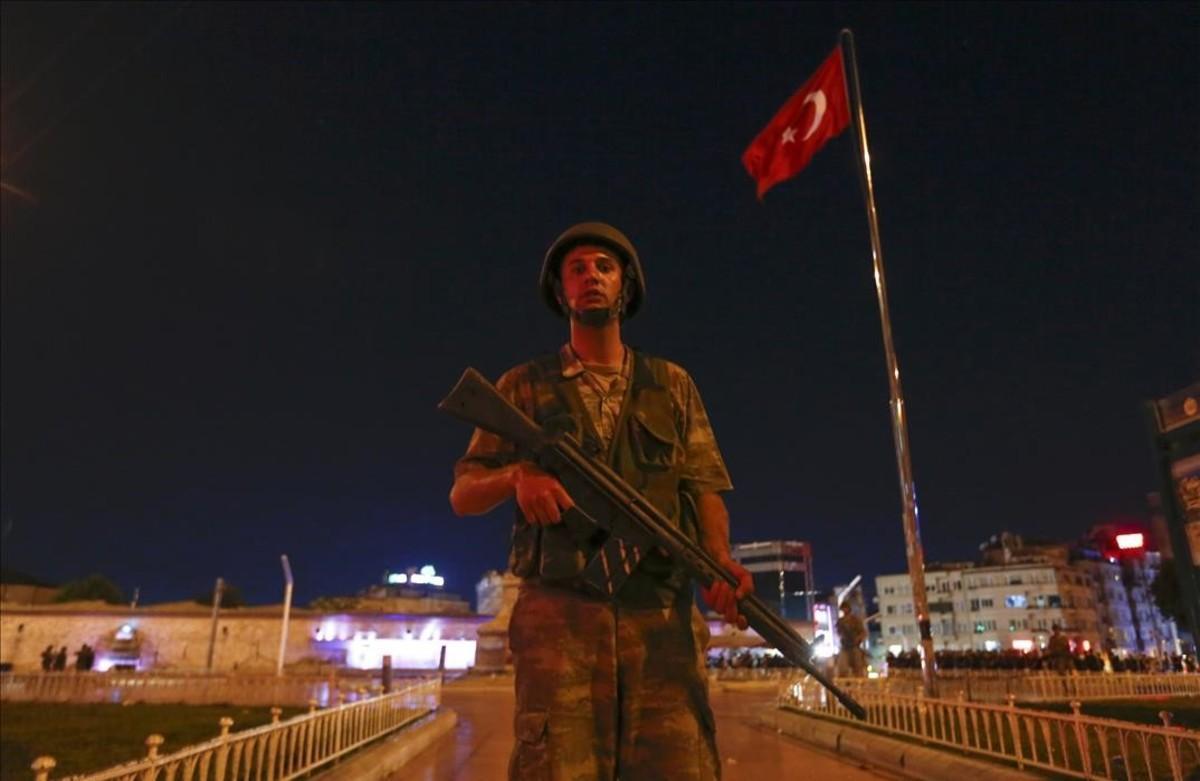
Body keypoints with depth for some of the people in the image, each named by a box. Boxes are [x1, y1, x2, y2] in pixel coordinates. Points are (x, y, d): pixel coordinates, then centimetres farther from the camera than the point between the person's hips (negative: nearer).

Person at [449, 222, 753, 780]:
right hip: (559, 614, -1)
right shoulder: (524, 387, 15)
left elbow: (704, 486, 11)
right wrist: (516, 475, -10)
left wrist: (721, 560, -9)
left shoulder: (672, 384, 18)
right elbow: (463, 495, 13)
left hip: (661, 615, 1)